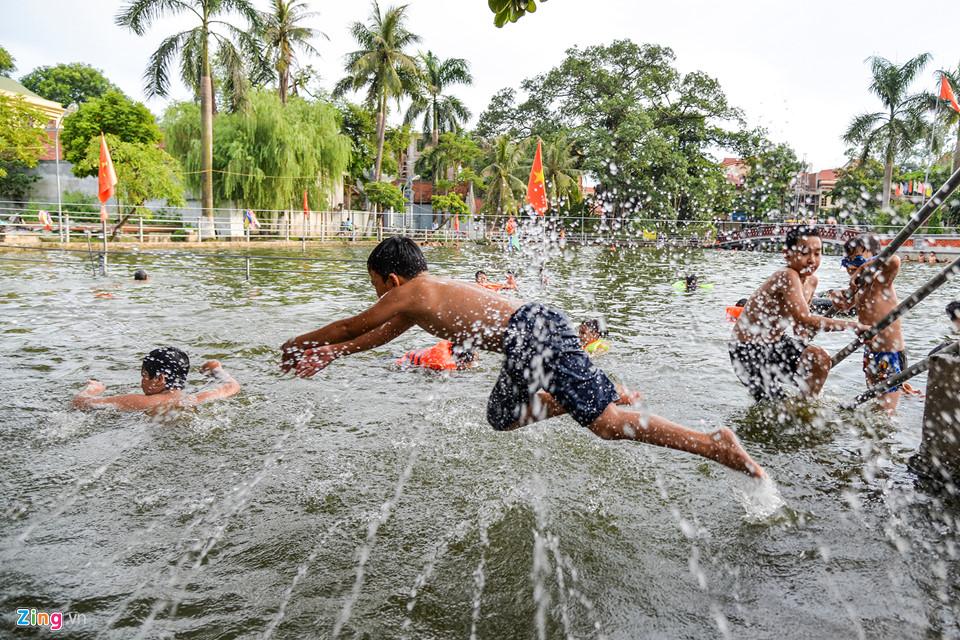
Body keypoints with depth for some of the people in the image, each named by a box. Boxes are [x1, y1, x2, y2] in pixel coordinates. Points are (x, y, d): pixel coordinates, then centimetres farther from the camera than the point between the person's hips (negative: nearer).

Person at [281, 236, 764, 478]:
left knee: (606, 422, -7)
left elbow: (351, 327, 12)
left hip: (534, 336, -9)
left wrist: (299, 342, 27)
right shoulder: (428, 291, 26)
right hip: (536, 323, 9)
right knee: (503, 416, 23)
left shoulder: (409, 293, 1)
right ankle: (608, 392, 20)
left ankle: (714, 443, -6)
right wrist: (332, 354, 42)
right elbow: (383, 334, 38)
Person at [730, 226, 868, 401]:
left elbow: (800, 325, 14)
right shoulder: (787, 276, -27)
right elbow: (805, 320, -38)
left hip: (773, 343, 10)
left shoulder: (811, 281, 3)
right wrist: (854, 325, -33)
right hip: (750, 352, -9)